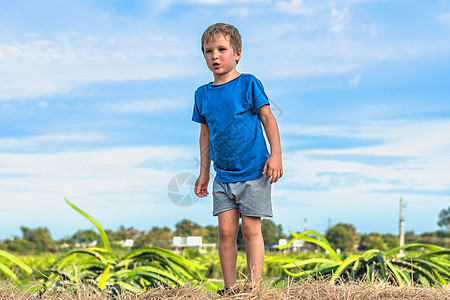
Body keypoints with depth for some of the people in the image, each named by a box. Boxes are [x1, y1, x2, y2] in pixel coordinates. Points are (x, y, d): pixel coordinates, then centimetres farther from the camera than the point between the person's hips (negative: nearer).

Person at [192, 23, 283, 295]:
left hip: (254, 172, -4)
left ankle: (254, 286, 4)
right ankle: (230, 289, 9)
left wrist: (275, 155, -9)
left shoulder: (248, 84, -4)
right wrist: (204, 172, 16)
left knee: (251, 229, -3)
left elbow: (268, 118, -2)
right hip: (223, 176, 4)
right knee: (226, 230, 1)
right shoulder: (203, 94, 9)